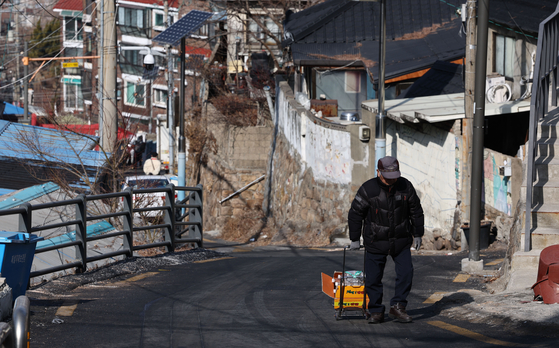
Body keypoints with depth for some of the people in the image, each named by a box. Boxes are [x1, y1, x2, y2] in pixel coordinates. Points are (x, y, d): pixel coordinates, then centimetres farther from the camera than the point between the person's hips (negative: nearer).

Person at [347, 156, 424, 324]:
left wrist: (417, 234, 10)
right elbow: (355, 214, -5)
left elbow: (416, 211, 7)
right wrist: (355, 239, -2)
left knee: (406, 273, -6)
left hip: (401, 241, 2)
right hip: (375, 242, -2)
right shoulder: (368, 189, -15)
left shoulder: (405, 186, -6)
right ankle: (376, 312, 13)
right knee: (373, 278, 0)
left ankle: (397, 307, 6)